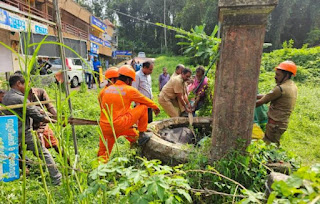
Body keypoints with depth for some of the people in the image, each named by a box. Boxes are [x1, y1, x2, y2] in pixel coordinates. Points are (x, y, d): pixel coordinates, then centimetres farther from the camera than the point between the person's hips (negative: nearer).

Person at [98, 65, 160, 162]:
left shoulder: (107, 89, 14)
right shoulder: (130, 90, -1)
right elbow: (146, 101, 13)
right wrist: (156, 107, 31)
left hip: (104, 127, 6)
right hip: (119, 125, -6)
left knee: (103, 156, 21)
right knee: (143, 107, 9)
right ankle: (142, 135, 16)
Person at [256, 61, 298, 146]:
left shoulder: (281, 88, -20)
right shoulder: (293, 87, 10)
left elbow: (262, 101, -14)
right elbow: (270, 96, 13)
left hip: (275, 124, -9)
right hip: (283, 123, 9)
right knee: (274, 145, 17)